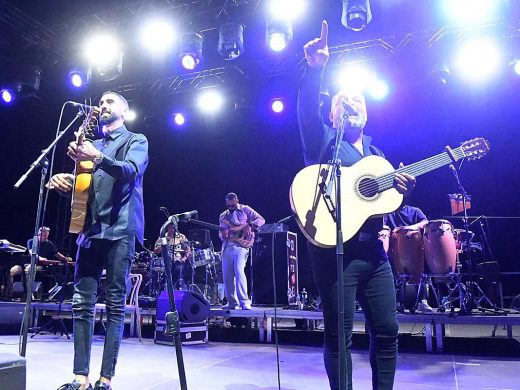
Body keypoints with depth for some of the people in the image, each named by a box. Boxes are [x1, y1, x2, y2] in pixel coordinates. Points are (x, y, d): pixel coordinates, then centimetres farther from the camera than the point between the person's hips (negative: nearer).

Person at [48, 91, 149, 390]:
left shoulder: (136, 140, 8)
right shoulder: (93, 145, 25)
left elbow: (131, 170, -12)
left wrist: (98, 158, -29)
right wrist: (65, 180, -4)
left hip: (120, 229, -5)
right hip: (91, 229, 6)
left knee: (116, 304, -5)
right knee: (82, 303, 1)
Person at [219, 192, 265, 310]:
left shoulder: (245, 210, 7)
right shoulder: (223, 216, 19)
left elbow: (261, 219, 1)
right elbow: (220, 232, 18)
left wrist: (250, 226, -16)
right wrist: (223, 234, -6)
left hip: (240, 246, -5)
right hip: (226, 247, 5)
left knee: (239, 271, -19)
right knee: (227, 275, 4)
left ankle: (244, 302, -16)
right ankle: (232, 302, 16)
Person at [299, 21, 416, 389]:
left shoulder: (376, 154, 21)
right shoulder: (322, 140, 4)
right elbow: (307, 110, -16)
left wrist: (401, 186, -1)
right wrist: (315, 68, -30)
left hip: (372, 250, 6)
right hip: (334, 249, -6)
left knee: (387, 330, 10)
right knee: (339, 335, -1)